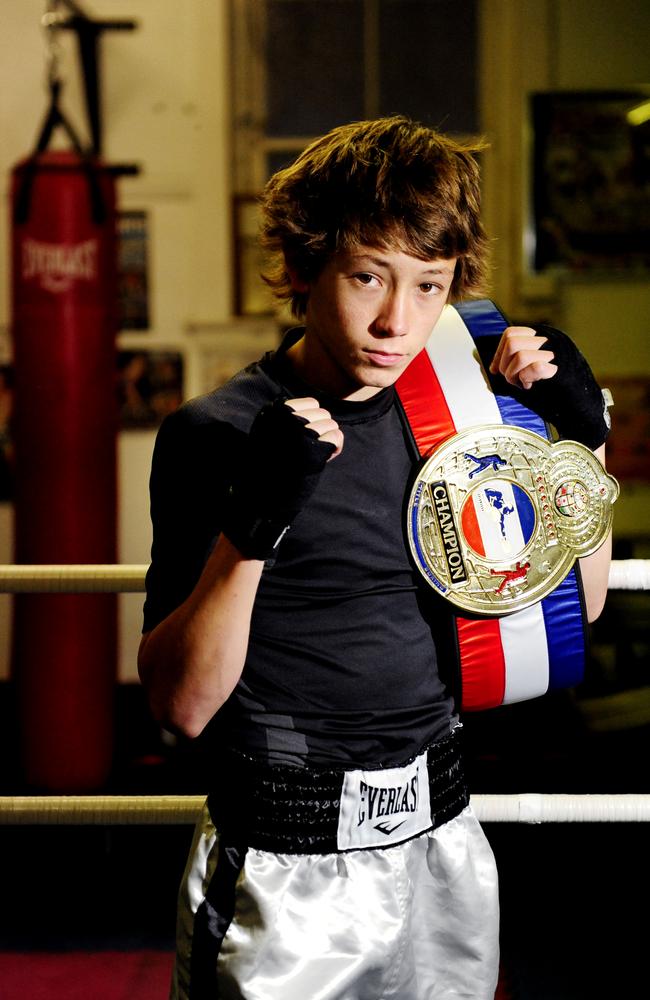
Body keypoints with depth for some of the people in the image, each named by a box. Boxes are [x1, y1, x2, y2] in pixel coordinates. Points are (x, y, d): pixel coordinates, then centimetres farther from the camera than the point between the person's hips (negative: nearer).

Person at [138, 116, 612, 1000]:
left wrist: (583, 436, -3)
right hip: (284, 873, -5)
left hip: (442, 846, 5)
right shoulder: (219, 434, -14)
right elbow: (182, 703, -18)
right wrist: (252, 528, -31)